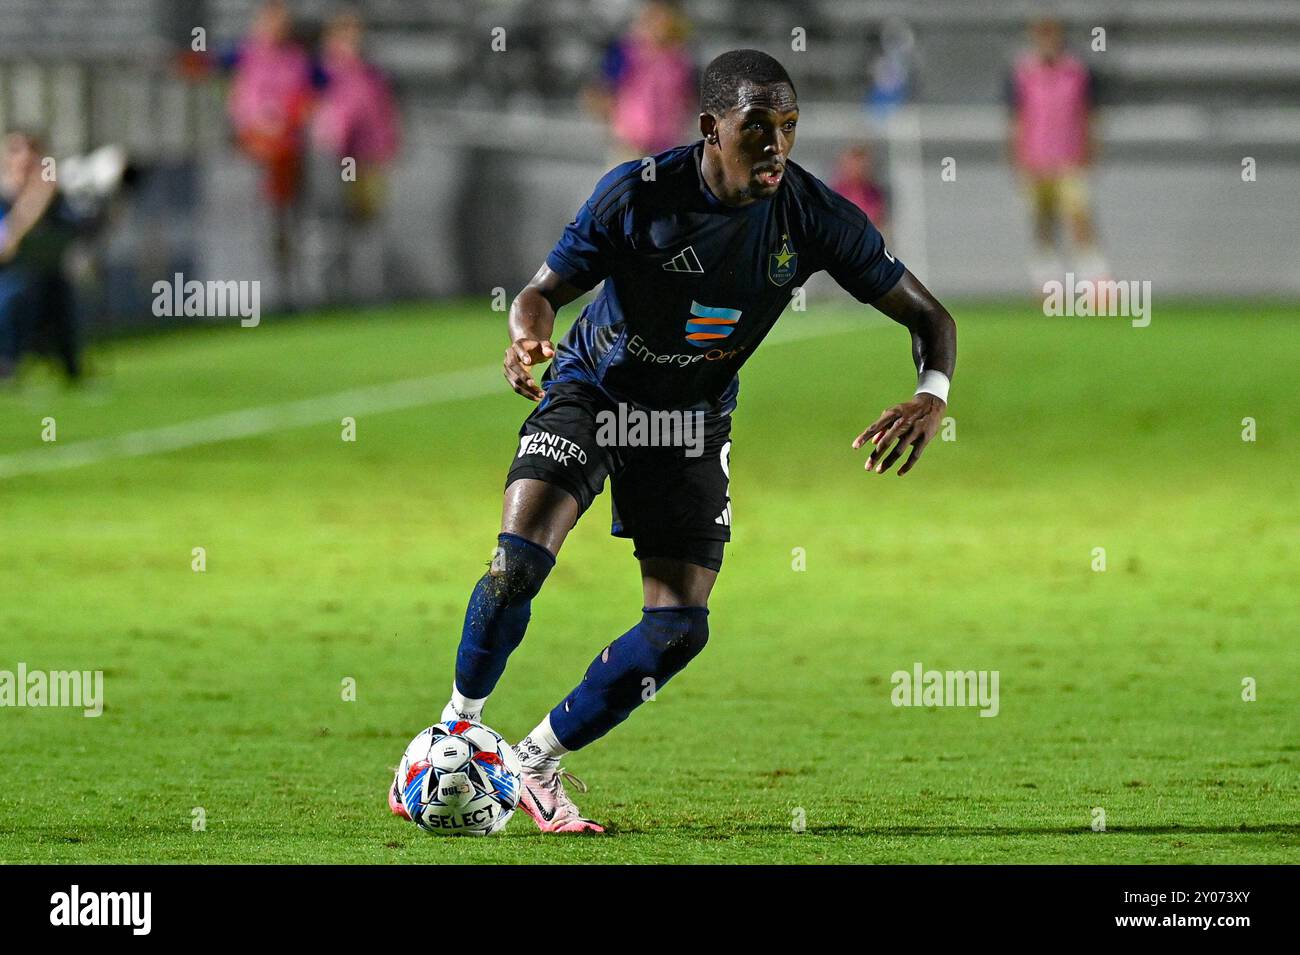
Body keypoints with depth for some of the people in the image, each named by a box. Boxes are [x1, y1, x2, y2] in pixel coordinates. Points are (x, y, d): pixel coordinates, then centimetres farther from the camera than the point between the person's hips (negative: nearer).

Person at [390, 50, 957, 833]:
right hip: (590, 391, -3)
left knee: (680, 628, -8)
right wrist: (527, 332, -37)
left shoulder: (815, 216, -18)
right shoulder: (639, 194, -22)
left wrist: (933, 396, -31)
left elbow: (928, 315, -10)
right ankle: (457, 729, 2)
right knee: (517, 566, -23)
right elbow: (548, 287, -12)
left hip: (691, 420, 3)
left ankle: (539, 764, 12)